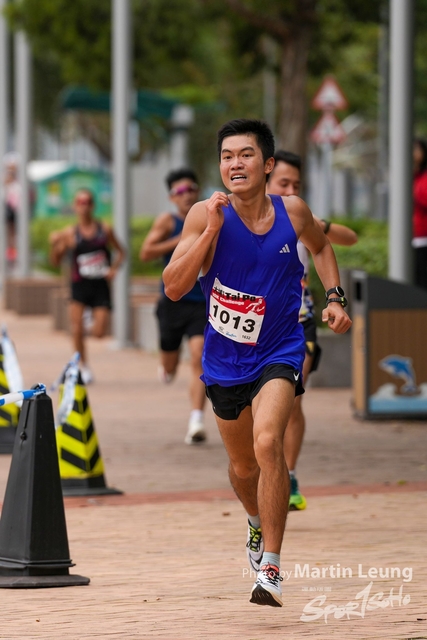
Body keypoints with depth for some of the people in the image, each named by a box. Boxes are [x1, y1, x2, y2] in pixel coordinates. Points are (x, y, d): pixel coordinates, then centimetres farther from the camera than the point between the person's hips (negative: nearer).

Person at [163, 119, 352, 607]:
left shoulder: (292, 213, -8)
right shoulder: (206, 215, -13)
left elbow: (320, 246, 16)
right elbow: (173, 288, -20)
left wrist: (333, 299, 2)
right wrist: (211, 231, -28)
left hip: (278, 352, -2)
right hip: (226, 360, 2)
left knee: (267, 443, -27)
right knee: (242, 466, 19)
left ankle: (270, 568, -23)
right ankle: (258, 522, 54)